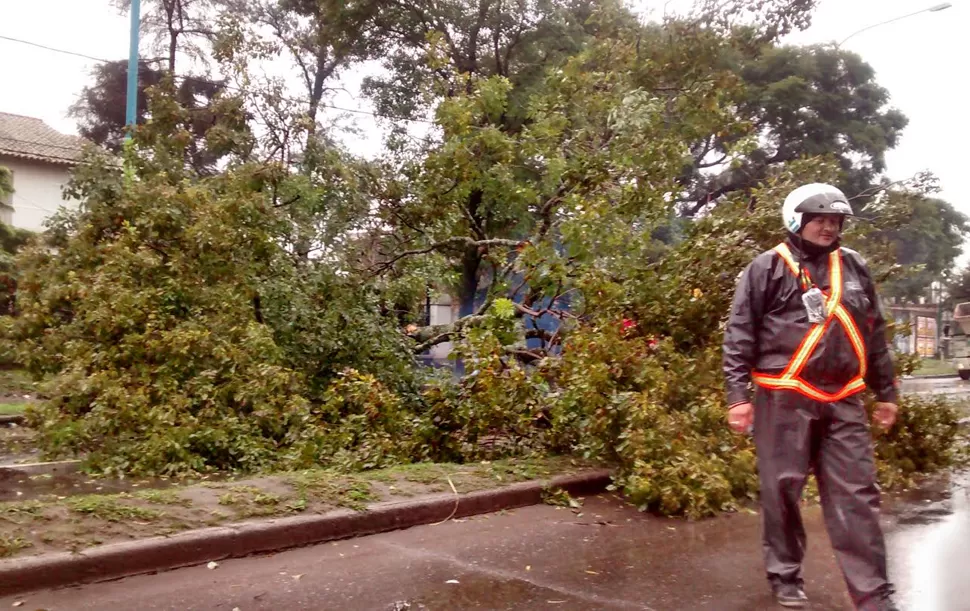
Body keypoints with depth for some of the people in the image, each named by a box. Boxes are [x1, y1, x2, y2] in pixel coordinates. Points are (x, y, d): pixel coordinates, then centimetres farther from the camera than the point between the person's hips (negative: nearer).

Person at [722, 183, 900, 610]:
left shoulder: (854, 268, 14)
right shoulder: (768, 268, -1)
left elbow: (875, 335, 20)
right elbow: (739, 335, -4)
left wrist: (886, 392, 18)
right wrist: (738, 394, -9)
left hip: (843, 401, 4)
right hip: (785, 398, -4)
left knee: (857, 495, 4)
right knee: (782, 490, 5)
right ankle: (785, 576, 23)